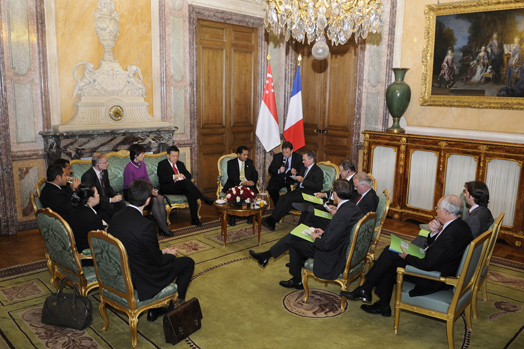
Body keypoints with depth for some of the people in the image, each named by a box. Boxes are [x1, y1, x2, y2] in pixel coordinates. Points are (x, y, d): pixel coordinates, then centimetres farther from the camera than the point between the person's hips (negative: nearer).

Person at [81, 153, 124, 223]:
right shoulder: (87, 176, -20)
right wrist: (111, 200, -26)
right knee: (110, 207, -34)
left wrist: (116, 195, -7)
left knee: (122, 204, -23)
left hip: (105, 199, 6)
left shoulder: (104, 171, 3)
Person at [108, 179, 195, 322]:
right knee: (188, 262, 8)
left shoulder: (116, 217, -5)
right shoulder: (145, 226, -30)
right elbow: (157, 260, -18)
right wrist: (170, 254, 3)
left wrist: (162, 251, 8)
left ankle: (155, 310, 32)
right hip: (140, 281, -8)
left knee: (165, 258, 29)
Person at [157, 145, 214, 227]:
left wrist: (182, 176, -5)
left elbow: (189, 175, 18)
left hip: (182, 187, 5)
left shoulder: (180, 164, 25)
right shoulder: (162, 164, 6)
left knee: (190, 193, -31)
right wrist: (175, 176, -18)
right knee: (186, 182, -35)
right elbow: (162, 179, -7)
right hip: (169, 188, -5)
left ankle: (194, 219, -33)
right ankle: (204, 199, -35)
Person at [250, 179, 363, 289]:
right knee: (294, 235, 13)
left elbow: (327, 246, -27)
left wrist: (316, 239, -8)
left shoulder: (340, 216, -30)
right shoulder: (353, 208, -1)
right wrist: (324, 233, 9)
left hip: (333, 260, -9)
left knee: (292, 240, 7)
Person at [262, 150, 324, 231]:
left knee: (289, 199, -27)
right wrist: (295, 186, 10)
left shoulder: (318, 171, -8)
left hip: (308, 194, -8)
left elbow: (318, 187, -19)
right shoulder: (305, 168, 19)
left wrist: (303, 180, -20)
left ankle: (272, 220, -25)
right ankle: (271, 221, -24)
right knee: (282, 197, -16)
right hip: (299, 190, 8)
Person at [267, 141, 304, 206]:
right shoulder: (277, 156, 7)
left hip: (291, 180, -2)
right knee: (271, 188, -26)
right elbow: (270, 169, 3)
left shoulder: (298, 157, 1)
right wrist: (278, 171, -18)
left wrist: (295, 173, -26)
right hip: (279, 179, 2)